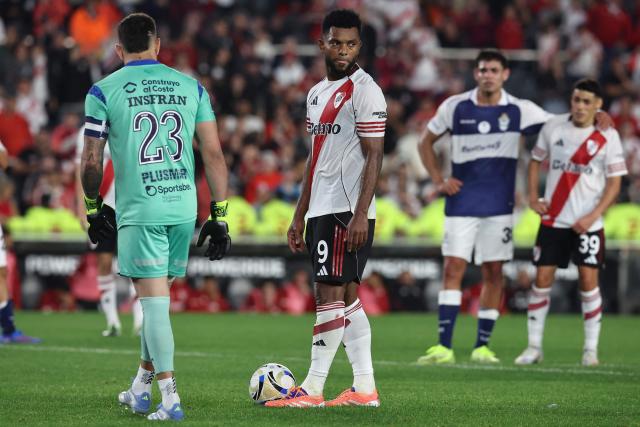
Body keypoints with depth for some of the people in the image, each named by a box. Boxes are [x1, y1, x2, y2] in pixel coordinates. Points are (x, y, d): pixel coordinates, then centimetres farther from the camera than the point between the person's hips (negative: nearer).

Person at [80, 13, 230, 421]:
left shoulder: (104, 91, -1)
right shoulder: (190, 86, 8)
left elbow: (91, 162, 0)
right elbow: (214, 154, 5)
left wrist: (94, 208, 15)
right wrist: (219, 216, 8)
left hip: (138, 210, -4)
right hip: (183, 208, 4)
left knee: (155, 300, -3)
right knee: (157, 297, 18)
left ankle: (170, 398, -10)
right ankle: (142, 387, 29)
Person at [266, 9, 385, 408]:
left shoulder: (365, 91, -9)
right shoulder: (317, 93, 18)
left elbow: (374, 155, -14)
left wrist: (360, 214, -21)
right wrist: (299, 216, 19)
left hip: (348, 211, -9)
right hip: (321, 209, 9)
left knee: (331, 294, -8)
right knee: (347, 297, 8)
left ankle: (312, 389, -8)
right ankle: (364, 388, 10)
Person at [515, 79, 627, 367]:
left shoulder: (607, 137, -4)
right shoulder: (553, 128, 3)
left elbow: (614, 182, -4)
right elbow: (535, 160, 16)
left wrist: (593, 216, -14)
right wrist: (533, 197, 3)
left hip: (587, 224, -2)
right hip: (553, 220, 2)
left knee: (588, 281, -5)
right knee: (542, 279, -1)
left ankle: (591, 348, 5)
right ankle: (534, 347, 6)